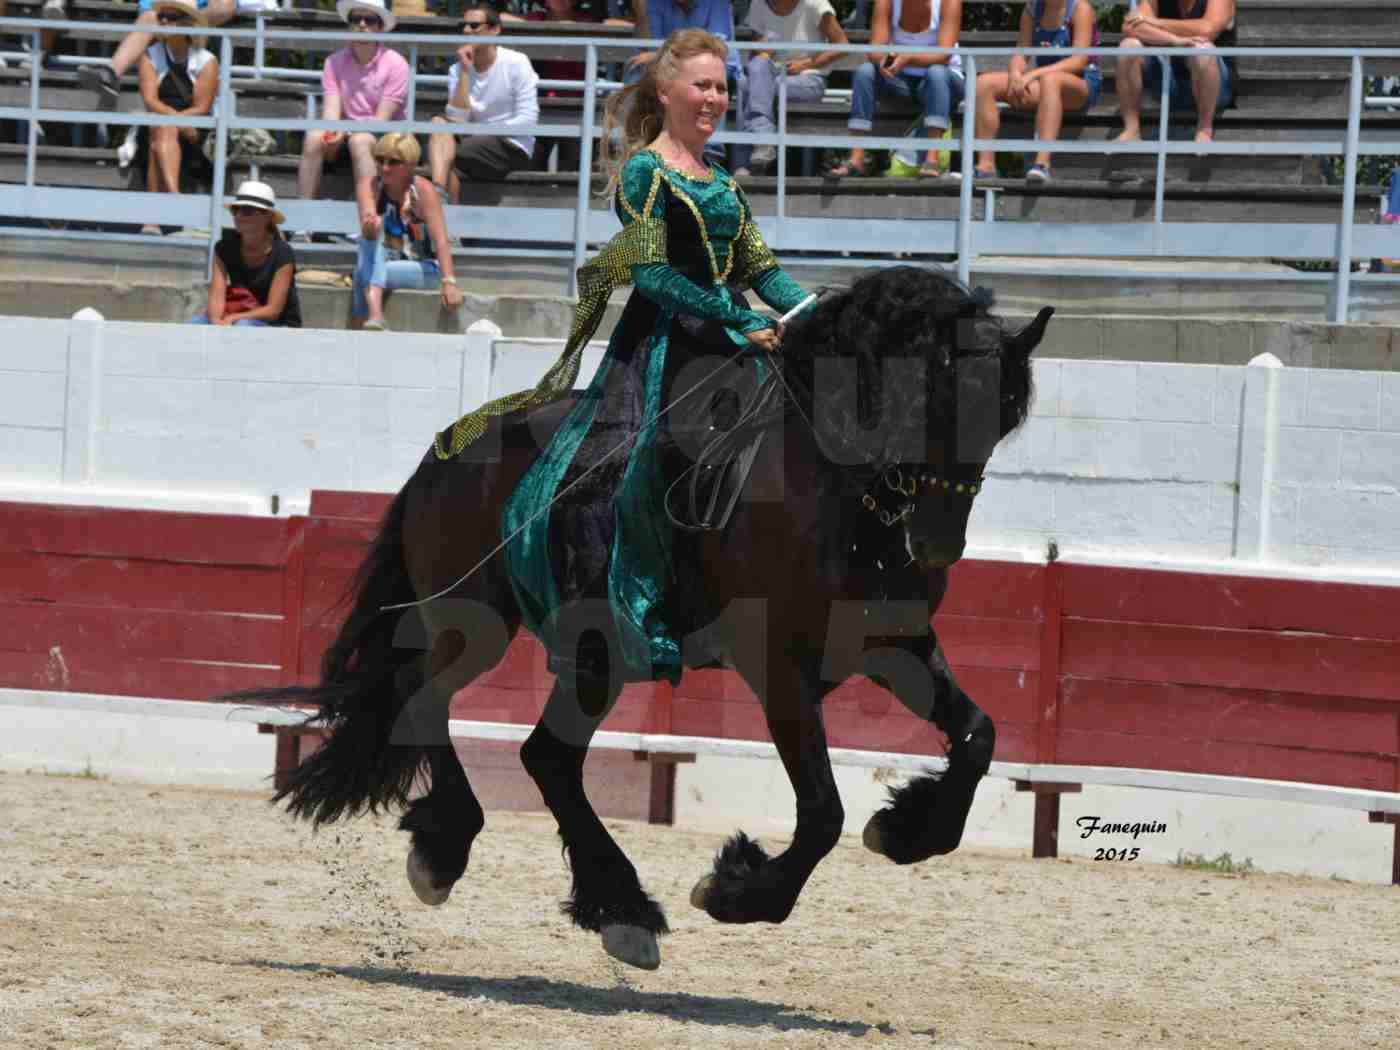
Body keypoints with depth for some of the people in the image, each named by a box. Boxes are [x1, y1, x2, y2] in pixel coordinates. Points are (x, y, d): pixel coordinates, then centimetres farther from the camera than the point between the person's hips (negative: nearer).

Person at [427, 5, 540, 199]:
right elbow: (457, 120, -8)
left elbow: (528, 118, -11)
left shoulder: (516, 63, -7)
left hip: (513, 149, -5)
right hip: (477, 141, 5)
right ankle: (438, 190, -39)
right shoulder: (457, 70, 6)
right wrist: (465, 72, -11)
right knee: (439, 122, -22)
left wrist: (484, 132, -13)